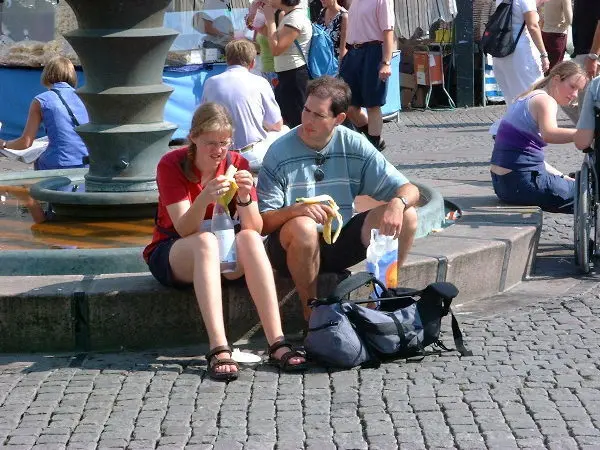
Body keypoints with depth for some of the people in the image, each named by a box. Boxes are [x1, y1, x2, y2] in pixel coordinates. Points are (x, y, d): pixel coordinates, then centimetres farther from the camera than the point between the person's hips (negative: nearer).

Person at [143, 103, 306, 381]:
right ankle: (218, 349, -47)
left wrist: (245, 198, -32)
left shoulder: (236, 163, -4)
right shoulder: (171, 165, -13)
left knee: (250, 239, -30)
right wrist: (204, 198, -41)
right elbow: (184, 229, -22)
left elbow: (255, 228, -12)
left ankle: (277, 342, -38)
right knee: (206, 241, -37)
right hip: (170, 255, -3)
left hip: (224, 254, 3)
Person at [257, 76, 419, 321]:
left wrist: (398, 203, -27)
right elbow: (263, 222, -14)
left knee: (406, 216, -14)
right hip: (295, 246, -3)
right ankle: (311, 311, -17)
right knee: (304, 227, -38)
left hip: (340, 243, 3)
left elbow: (409, 190, -3)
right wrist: (295, 210, -34)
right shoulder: (280, 152, -11)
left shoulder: (354, 145, -2)